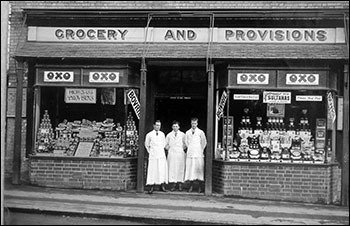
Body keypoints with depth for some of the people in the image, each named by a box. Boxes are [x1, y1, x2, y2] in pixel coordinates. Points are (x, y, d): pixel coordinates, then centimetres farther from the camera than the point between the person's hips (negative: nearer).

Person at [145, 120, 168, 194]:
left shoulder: (162, 134, 9)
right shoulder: (149, 135, 0)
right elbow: (146, 144, 11)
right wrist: (150, 151, 8)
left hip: (161, 154, 3)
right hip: (153, 155, -3)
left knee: (162, 170, 0)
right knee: (152, 170, -6)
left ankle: (162, 186, 7)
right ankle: (152, 187, -4)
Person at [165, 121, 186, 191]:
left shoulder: (182, 135, 6)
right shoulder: (169, 135, 10)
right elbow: (166, 144, 18)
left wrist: (183, 148, 0)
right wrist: (168, 148, 5)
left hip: (180, 153, -1)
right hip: (171, 154, 1)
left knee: (180, 169, -2)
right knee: (172, 169, -3)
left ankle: (180, 184, 4)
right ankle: (174, 184, 1)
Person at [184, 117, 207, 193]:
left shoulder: (200, 132, 0)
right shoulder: (187, 132, 8)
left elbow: (204, 142, 9)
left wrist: (201, 150, 7)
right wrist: (189, 148, 13)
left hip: (198, 154, -2)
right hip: (190, 154, 2)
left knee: (199, 169, -4)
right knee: (190, 169, 0)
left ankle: (199, 187, 2)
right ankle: (191, 186, 7)